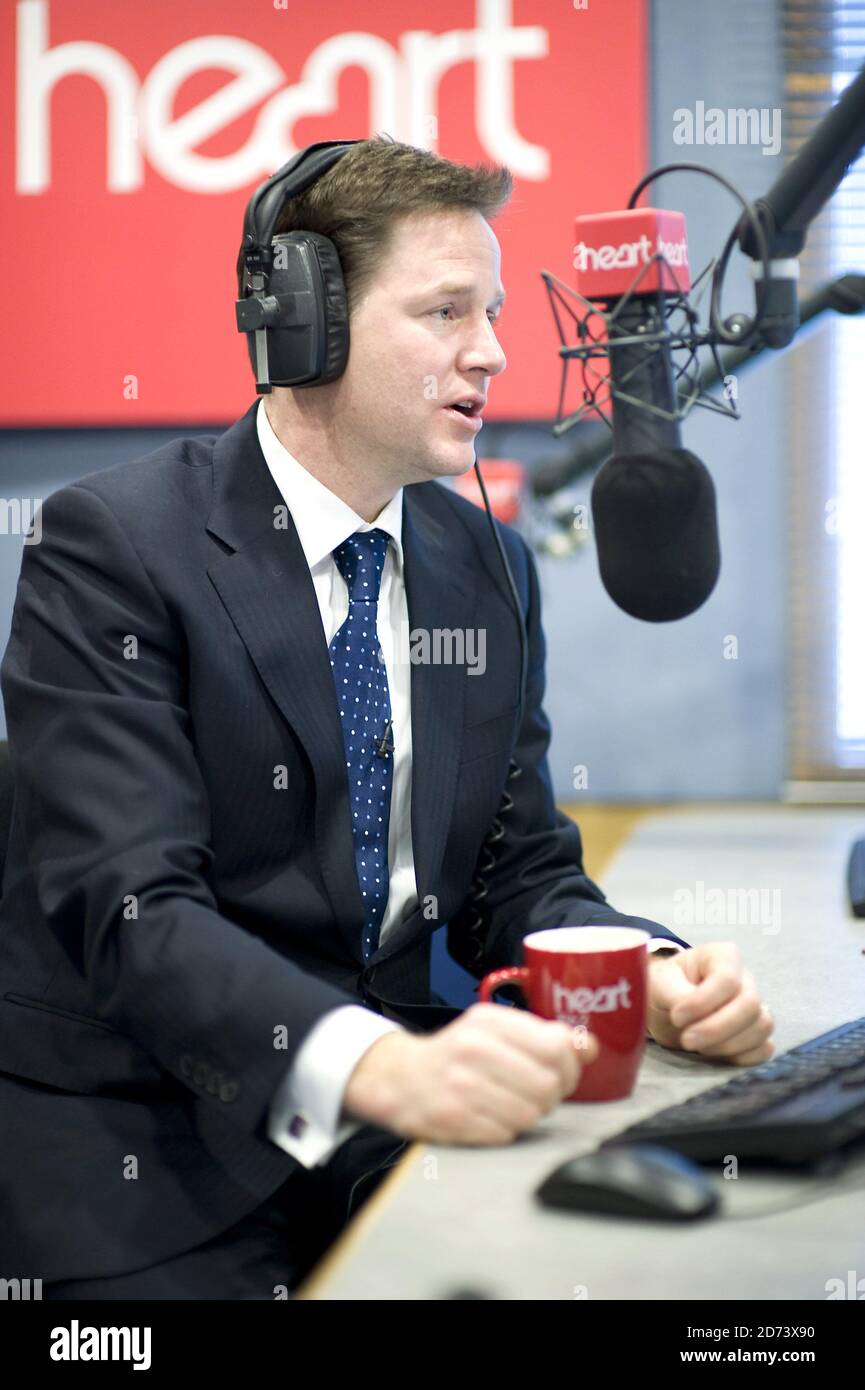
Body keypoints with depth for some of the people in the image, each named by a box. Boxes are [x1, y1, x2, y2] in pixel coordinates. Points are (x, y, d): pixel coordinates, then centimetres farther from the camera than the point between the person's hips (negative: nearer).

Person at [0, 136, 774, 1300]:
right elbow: (131, 907, -21)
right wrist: (376, 1063, -37)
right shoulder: (113, 544, -12)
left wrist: (652, 978, -13)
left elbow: (523, 873, 8)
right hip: (154, 1159, -5)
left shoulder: (492, 569, 8)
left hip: (403, 1118, 5)